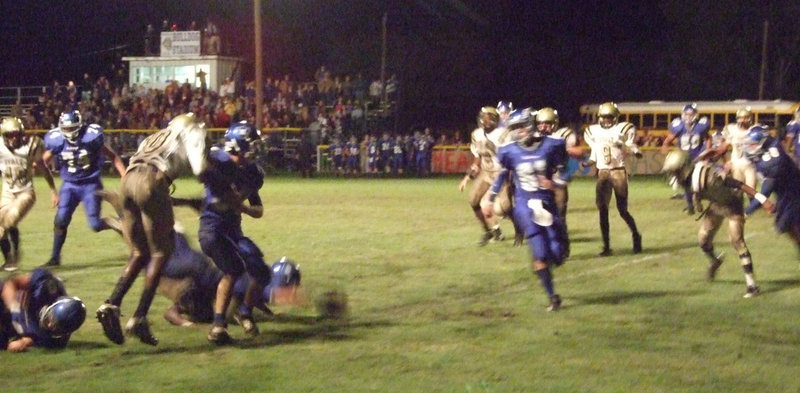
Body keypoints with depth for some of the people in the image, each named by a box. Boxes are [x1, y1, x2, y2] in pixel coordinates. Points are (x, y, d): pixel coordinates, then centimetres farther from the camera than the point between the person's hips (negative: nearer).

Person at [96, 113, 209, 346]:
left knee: (140, 254, 15)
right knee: (160, 253, 2)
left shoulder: (158, 137, 37)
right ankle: (139, 319, -7)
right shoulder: (192, 131, 18)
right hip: (151, 181, -6)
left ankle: (111, 304, -3)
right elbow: (200, 169, 2)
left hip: (128, 181, 6)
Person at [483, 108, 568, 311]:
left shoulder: (551, 146, -5)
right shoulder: (509, 152, -3)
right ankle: (552, 296, -1)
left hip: (546, 202, 1)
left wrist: (553, 181, -12)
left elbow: (561, 170, 9)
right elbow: (501, 176, 11)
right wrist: (489, 201, 15)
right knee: (539, 251, -13)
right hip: (524, 205, -1)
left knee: (556, 255, -3)